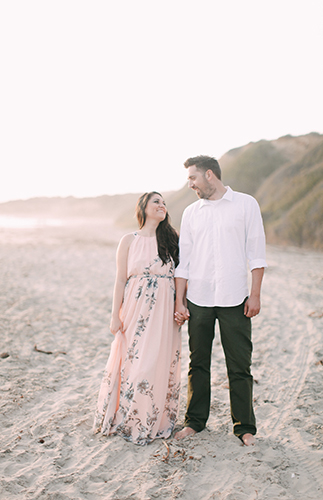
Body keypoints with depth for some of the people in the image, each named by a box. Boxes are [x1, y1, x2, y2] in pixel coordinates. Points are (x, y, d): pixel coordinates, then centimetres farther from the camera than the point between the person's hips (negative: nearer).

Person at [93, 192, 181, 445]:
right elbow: (121, 280, 1)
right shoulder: (129, 240, 3)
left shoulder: (171, 239, 9)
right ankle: (130, 422, 18)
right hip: (137, 309, -2)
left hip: (164, 312, 2)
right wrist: (115, 316, -2)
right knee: (135, 362, 0)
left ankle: (157, 421, 21)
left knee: (162, 363, 5)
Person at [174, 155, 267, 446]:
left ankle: (245, 427, 18)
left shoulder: (246, 204, 2)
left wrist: (255, 295, -6)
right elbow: (183, 260, 10)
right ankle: (195, 421, 25)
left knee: (239, 366, 3)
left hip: (234, 299, -3)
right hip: (198, 300, 3)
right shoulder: (191, 212, 10)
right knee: (198, 363, 10)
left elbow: (256, 253, 0)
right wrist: (179, 301, 4)